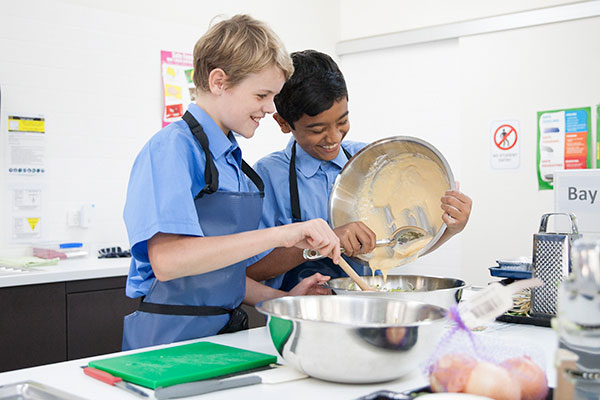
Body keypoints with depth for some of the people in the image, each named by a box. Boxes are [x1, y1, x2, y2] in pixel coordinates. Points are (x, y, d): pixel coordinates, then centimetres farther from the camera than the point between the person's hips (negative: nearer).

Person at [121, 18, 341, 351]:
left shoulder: (231, 159, 15)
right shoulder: (172, 148, -10)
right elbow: (166, 260, -25)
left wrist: (283, 298, 8)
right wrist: (278, 234, -27)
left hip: (226, 332, 7)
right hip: (170, 341, -7)